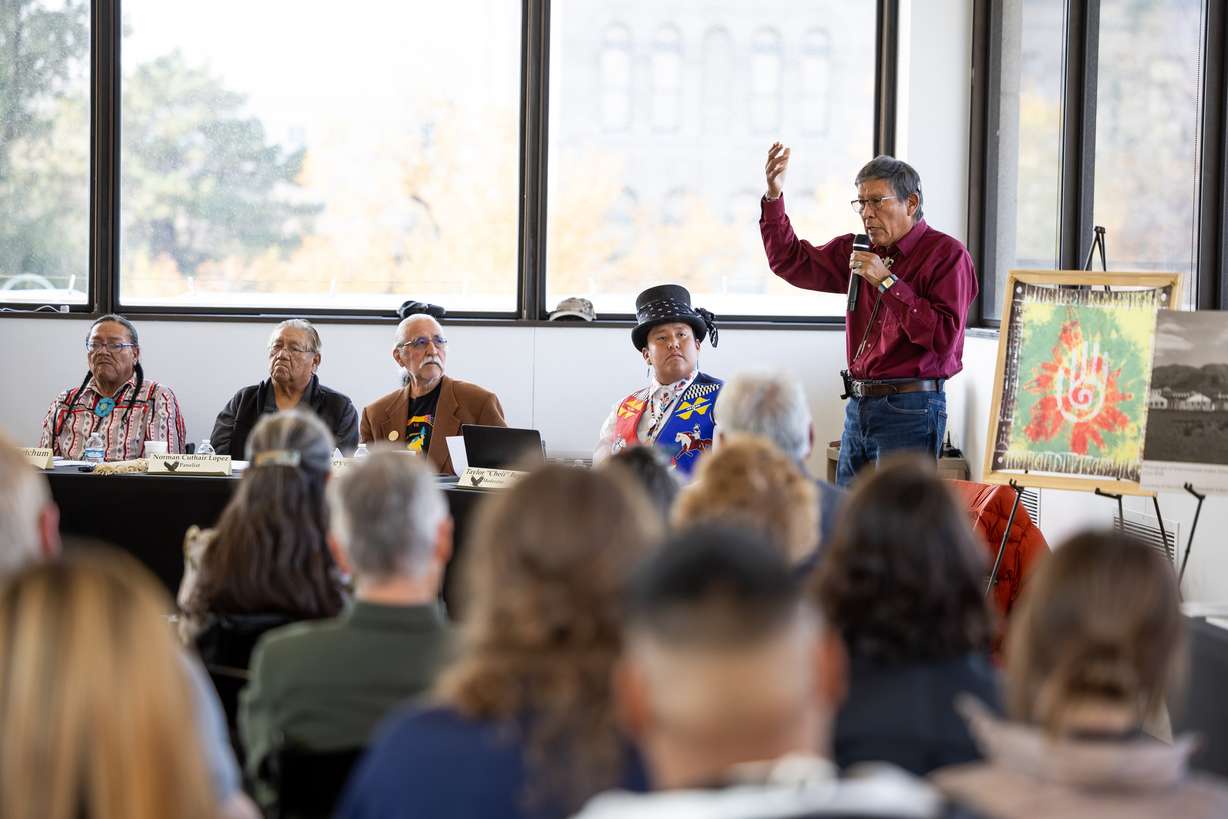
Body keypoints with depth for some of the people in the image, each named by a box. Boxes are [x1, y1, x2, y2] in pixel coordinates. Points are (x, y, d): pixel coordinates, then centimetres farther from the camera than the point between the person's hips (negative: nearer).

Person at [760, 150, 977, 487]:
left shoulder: (946, 254, -7)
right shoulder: (861, 251, 14)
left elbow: (943, 337, -18)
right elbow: (790, 261, 21)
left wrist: (886, 282, -17)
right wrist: (774, 197, 9)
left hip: (909, 410, -7)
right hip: (858, 407, 7)